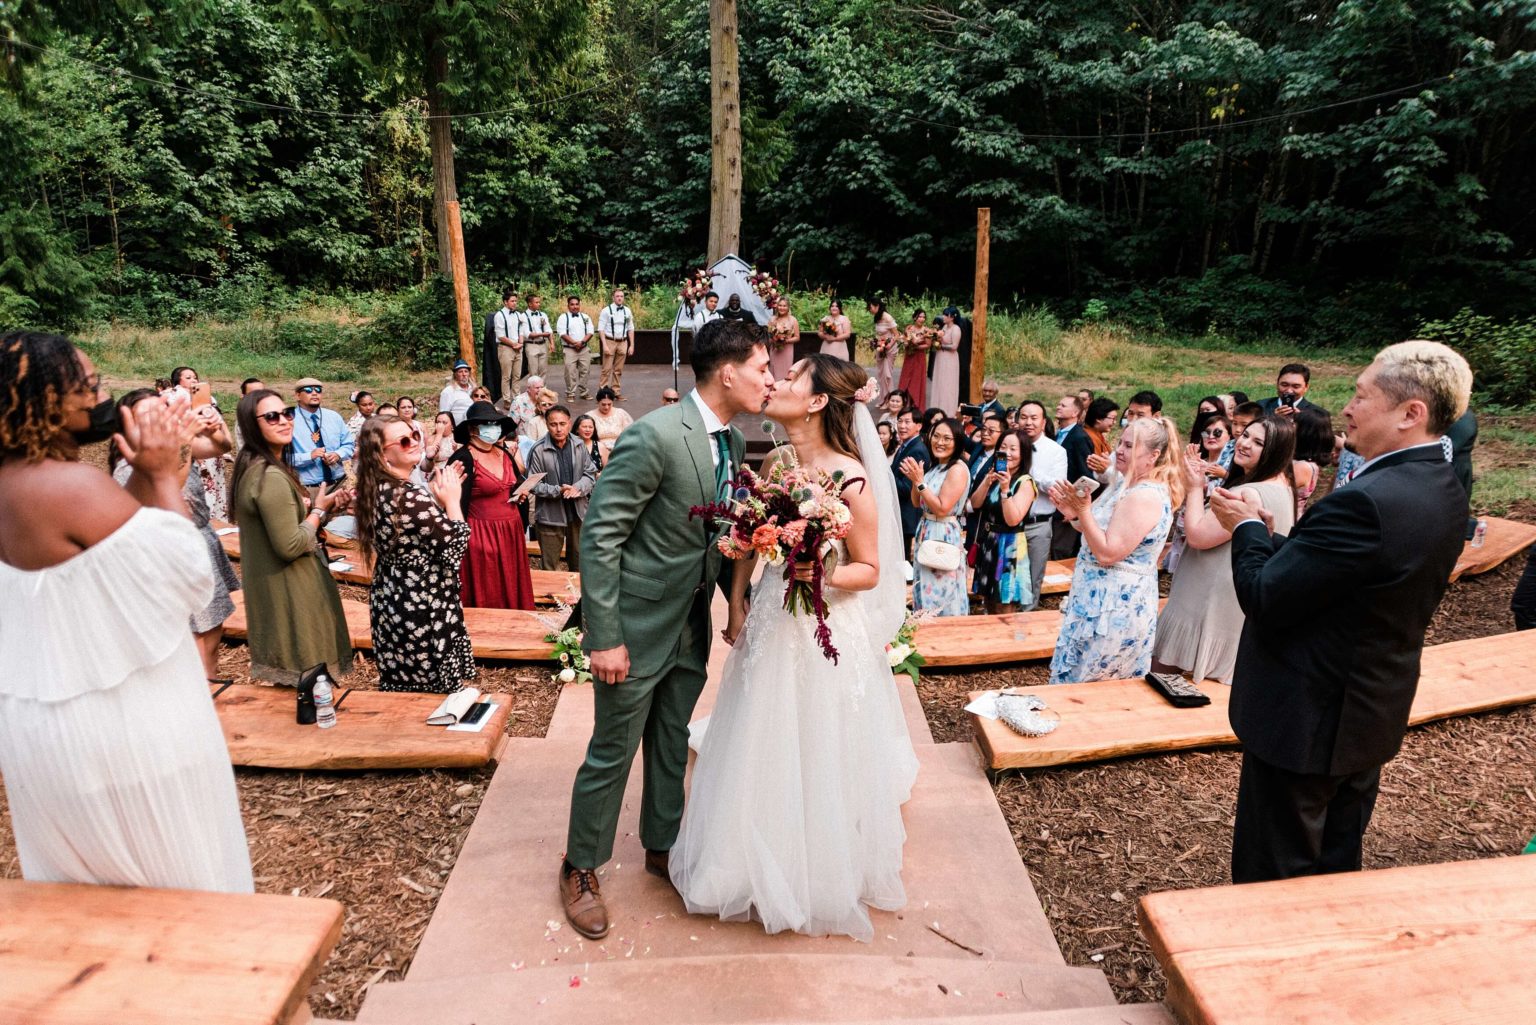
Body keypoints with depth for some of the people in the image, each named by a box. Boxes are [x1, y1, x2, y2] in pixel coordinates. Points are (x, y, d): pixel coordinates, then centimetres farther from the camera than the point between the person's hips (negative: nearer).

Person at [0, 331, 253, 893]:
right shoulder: (75, 484, -24)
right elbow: (187, 572, -19)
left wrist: (150, 471, 1)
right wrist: (164, 477, -11)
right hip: (117, 720, -9)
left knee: (83, 888, 25)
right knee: (181, 884, 11)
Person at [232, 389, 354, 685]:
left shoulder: (253, 465, 5)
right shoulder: (272, 477, -26)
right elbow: (291, 546, -28)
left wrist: (310, 504, 0)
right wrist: (319, 510, -14)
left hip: (271, 583, 10)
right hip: (288, 590, -10)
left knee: (287, 677, 25)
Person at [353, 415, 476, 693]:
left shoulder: (377, 490, 3)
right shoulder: (411, 496, -25)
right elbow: (456, 545, -19)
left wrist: (435, 495, 7)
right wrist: (452, 499, -9)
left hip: (391, 600, 9)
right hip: (423, 608, -9)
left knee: (400, 687, 22)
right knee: (435, 692, 6)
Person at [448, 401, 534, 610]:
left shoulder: (504, 453, 8)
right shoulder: (463, 458, -14)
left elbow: (518, 482, 26)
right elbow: (457, 504, -17)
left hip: (511, 533, 7)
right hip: (482, 536, -7)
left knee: (512, 593, 15)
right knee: (485, 599, 3)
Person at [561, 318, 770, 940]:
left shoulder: (733, 443, 2)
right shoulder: (656, 435, -23)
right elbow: (599, 536, -22)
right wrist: (604, 637, -21)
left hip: (692, 626, 7)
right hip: (638, 625, -7)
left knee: (672, 743, 21)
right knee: (613, 752, 9)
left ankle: (661, 847, 43)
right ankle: (580, 869, 32)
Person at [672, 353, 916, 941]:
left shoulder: (851, 478, -19)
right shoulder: (776, 462, 0)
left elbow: (870, 571, -12)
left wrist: (821, 575, -29)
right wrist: (737, 602, 5)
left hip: (828, 632, -6)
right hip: (770, 623, 6)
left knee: (818, 759, 12)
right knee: (764, 754, 20)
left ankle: (821, 879, 39)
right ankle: (765, 865, 46)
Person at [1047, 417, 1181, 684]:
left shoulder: (1145, 497, -21)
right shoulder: (1127, 484, 10)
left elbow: (1107, 553, -24)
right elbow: (1098, 530, 14)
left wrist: (1083, 509, -23)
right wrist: (1073, 510, -3)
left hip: (1113, 607, -10)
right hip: (1102, 598, 10)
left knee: (1075, 686, -1)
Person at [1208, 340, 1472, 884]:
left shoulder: (1368, 501, -30)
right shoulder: (1443, 489, 2)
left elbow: (1263, 599, -25)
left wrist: (1247, 527, -9)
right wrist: (1264, 534, -1)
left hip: (1306, 720, -9)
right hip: (1370, 715, 9)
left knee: (1272, 879, 9)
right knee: (1337, 866, 25)